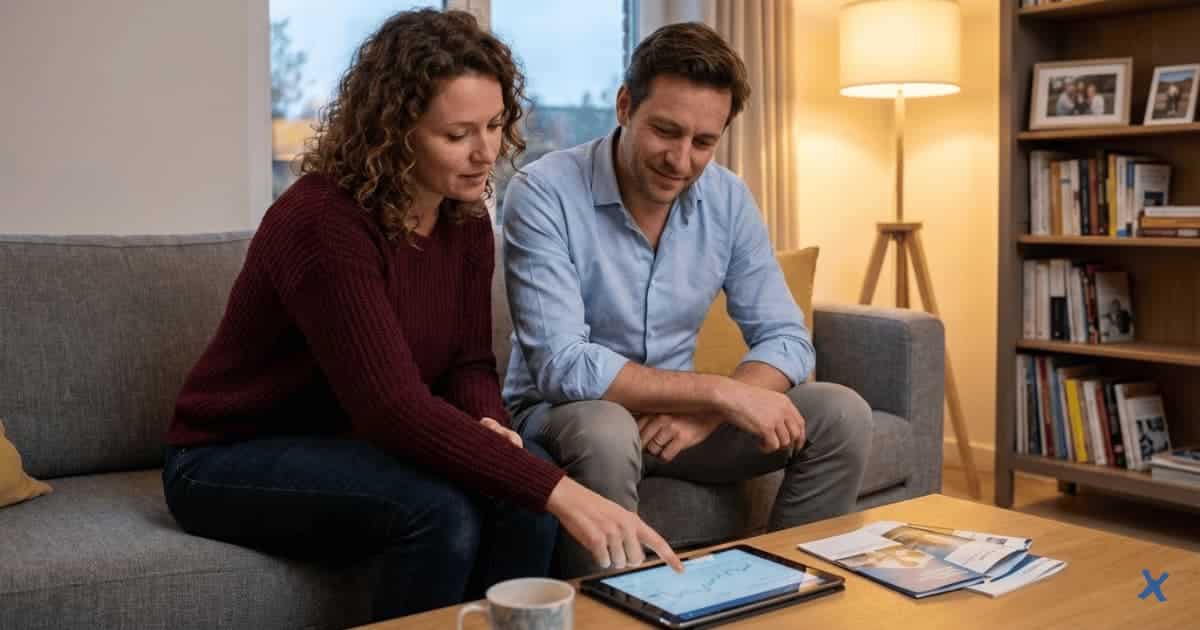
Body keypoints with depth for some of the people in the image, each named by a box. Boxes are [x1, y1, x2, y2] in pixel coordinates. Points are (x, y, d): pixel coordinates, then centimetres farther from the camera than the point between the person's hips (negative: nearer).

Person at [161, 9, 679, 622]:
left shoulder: (465, 216, -4)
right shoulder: (323, 221, -28)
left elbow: (469, 362, 2)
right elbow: (393, 407, -35)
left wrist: (487, 423, -22)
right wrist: (559, 491, -41)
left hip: (347, 445, 6)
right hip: (230, 459, -6)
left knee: (524, 476, -19)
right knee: (440, 509, -31)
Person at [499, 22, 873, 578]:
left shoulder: (728, 199, -5)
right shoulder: (543, 192, -21)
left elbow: (787, 339, -3)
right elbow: (561, 367, -28)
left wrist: (706, 412, -23)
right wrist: (721, 392, -29)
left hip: (677, 411, 5)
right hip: (562, 412, -4)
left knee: (842, 416, -11)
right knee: (605, 434, -38)